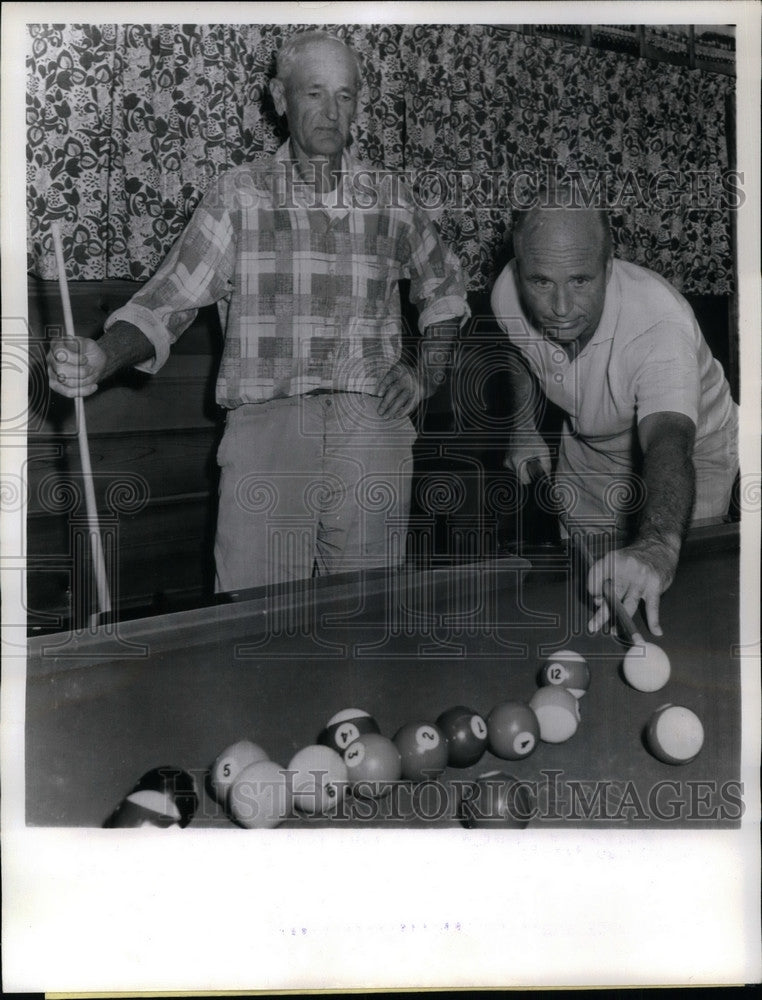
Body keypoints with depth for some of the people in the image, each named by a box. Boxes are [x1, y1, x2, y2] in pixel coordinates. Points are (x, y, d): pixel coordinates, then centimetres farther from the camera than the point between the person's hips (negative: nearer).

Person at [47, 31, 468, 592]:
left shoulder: (391, 202, 13)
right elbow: (170, 299, 2)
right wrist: (102, 358, -16)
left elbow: (444, 286, 28)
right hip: (265, 430, -2)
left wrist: (429, 371, 14)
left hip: (374, 435, 2)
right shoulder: (239, 196, 6)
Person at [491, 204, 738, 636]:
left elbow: (669, 446, -60)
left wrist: (659, 546, -78)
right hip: (587, 452, 4)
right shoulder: (509, 295, -26)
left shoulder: (661, 325, -43)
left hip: (691, 459, -4)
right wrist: (523, 427, -5)